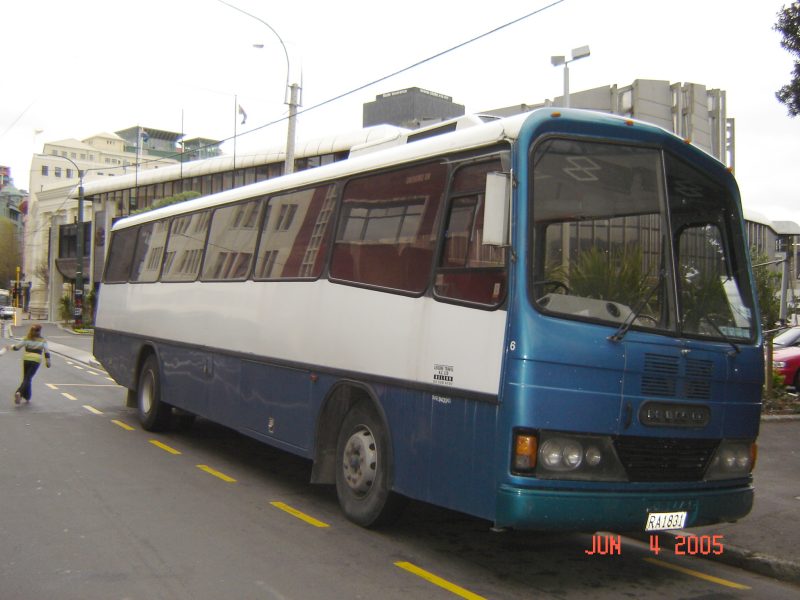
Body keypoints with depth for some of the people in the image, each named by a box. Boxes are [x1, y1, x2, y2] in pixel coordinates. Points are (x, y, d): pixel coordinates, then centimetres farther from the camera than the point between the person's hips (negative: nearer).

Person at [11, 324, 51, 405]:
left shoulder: (27, 339, 6)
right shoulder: (43, 341, 5)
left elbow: (17, 347, 2)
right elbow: (46, 350, -7)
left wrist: (12, 346, 21)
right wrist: (47, 360, -12)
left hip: (26, 359, 2)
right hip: (36, 360, -2)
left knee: (26, 378, 15)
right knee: (28, 378, -6)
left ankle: (27, 397, 15)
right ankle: (19, 393, -27)